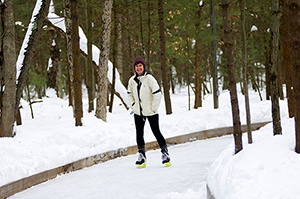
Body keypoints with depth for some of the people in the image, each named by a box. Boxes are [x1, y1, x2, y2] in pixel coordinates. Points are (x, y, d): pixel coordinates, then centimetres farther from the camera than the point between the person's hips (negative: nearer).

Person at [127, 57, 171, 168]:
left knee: (156, 132, -1)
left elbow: (157, 94, -13)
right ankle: (141, 155, 13)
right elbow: (130, 94, 19)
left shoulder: (149, 79, -12)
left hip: (151, 113, -4)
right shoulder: (132, 80, 3)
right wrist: (132, 106, 9)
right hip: (138, 113, 4)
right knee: (139, 134, 2)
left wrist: (154, 108, -12)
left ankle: (165, 152, 13)